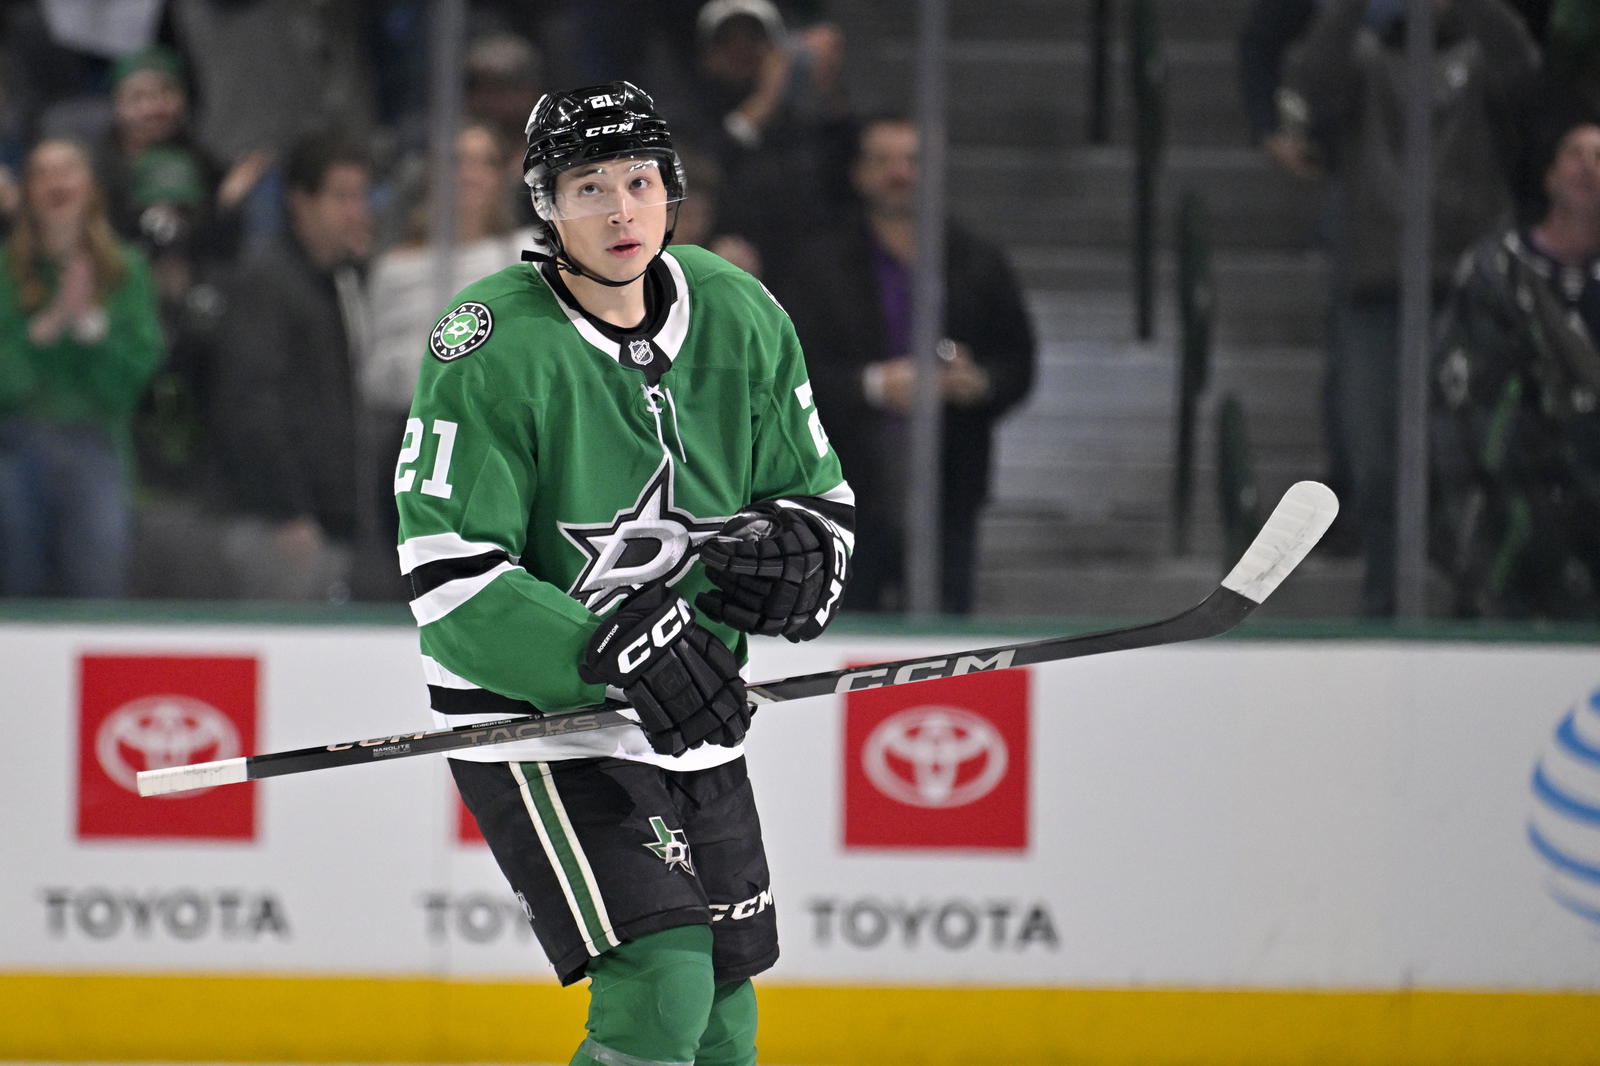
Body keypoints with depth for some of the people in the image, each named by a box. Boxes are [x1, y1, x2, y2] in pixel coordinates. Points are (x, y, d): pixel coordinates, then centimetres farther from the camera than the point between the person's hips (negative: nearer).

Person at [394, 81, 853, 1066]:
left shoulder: (740, 318, 0)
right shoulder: (493, 346, -17)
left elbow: (821, 496, 11)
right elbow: (448, 577, -20)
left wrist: (798, 557, -14)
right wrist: (611, 649, -31)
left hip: (692, 718, 7)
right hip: (533, 718, -6)